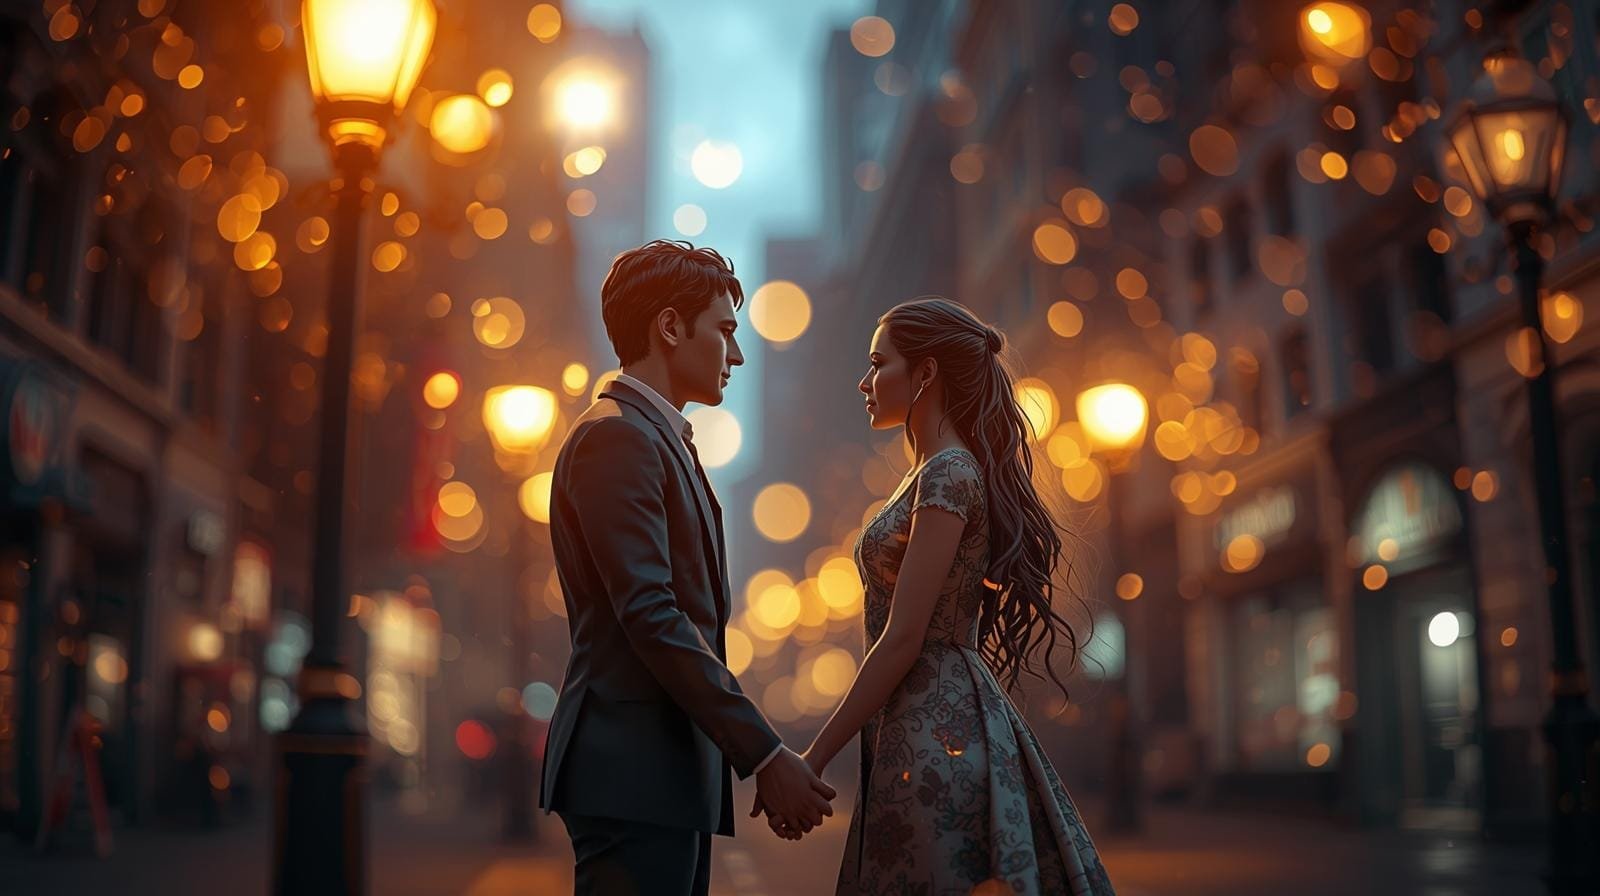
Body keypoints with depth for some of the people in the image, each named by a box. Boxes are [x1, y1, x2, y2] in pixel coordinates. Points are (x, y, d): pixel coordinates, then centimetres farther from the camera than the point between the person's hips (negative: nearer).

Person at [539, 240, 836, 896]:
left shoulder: (659, 437, 19)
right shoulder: (617, 436, -12)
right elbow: (651, 617, -20)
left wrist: (758, 759, 17)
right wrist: (764, 754, -18)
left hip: (671, 771, 10)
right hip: (632, 772, -10)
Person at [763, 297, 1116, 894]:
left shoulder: (948, 474, -12)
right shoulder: (941, 472, 16)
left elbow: (902, 640, -18)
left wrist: (812, 762, -15)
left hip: (936, 730, -9)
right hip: (936, 726, 9)